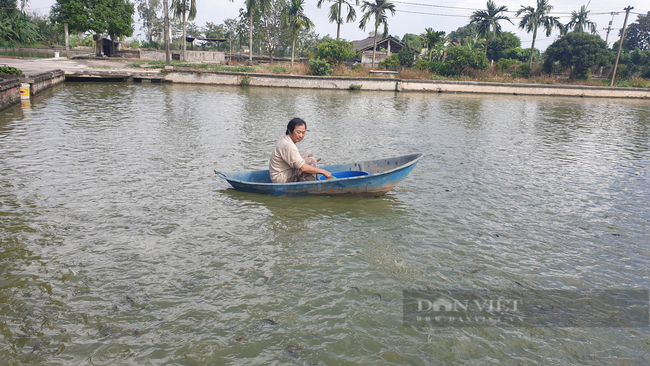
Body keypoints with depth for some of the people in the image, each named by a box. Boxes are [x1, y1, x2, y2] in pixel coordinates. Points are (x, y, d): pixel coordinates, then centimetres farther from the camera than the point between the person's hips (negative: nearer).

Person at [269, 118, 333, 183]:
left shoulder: (284, 140, 8)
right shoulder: (287, 145, -24)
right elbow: (303, 168, -27)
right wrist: (323, 172, -22)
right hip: (280, 179, -11)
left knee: (309, 155, 12)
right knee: (312, 161, -19)